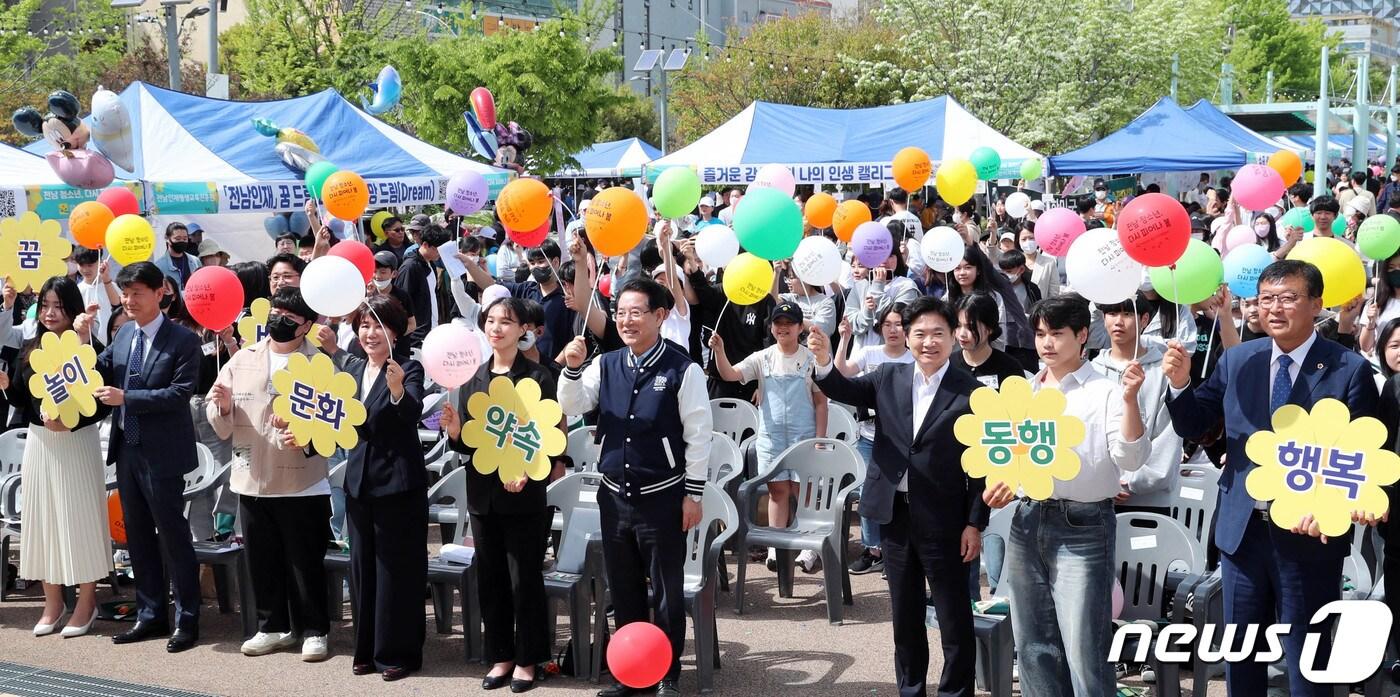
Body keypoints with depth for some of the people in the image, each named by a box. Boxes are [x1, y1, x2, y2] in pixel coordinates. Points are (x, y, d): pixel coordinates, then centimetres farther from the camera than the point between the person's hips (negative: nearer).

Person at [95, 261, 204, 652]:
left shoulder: (183, 340, -11)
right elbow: (100, 376, 6)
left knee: (173, 534, 0)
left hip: (162, 451, -7)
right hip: (127, 447, 7)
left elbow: (181, 392, -19)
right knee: (137, 535, 14)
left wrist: (126, 397, -21)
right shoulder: (124, 334, 10)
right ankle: (150, 616, 25)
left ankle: (187, 620, 11)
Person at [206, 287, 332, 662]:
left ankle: (313, 631, 17)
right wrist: (223, 405, -13)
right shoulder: (243, 358, 8)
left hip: (302, 483, -4)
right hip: (252, 480, 4)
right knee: (262, 559, 13)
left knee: (306, 562, 4)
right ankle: (273, 627, 28)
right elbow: (219, 421, 8)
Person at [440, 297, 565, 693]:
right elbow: (467, 444, 10)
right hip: (482, 493, 5)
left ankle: (527, 660, 18)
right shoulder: (474, 377, 7)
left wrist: (528, 472, -24)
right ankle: (500, 656, 24)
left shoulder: (538, 377, -7)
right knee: (489, 578, 11)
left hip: (524, 495, -5)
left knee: (525, 579, 4)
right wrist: (455, 431, -12)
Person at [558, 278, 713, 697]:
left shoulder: (682, 370, -11)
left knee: (666, 593, 7)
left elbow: (699, 435, -9)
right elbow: (571, 409, 2)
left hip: (662, 498, -5)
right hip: (614, 495, 5)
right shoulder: (605, 365, 3)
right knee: (623, 590, 15)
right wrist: (573, 368, -15)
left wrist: (693, 494, -9)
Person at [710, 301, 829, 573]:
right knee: (777, 489, 6)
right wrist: (719, 351, -28)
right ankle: (775, 547, 11)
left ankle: (808, 548, 8)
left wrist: (820, 438, -4)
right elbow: (730, 374, -10)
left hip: (803, 435, -2)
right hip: (771, 435, 2)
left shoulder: (811, 359, -2)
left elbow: (821, 402, 1)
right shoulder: (762, 359, 2)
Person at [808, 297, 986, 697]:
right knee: (905, 615, 16)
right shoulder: (889, 378, 4)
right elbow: (843, 391, 2)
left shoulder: (970, 393, -7)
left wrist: (975, 524, -8)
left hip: (943, 519, -4)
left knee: (954, 617, 5)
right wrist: (824, 361, -20)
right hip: (894, 513, 4)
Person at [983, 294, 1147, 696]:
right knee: (1033, 646, 13)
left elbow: (1131, 459, -15)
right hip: (1027, 522, 6)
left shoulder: (1104, 392, -5)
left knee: (1084, 652, -5)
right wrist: (998, 483, 6)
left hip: (1083, 527, -6)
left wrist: (1130, 400, -25)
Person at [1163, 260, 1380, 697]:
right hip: (1243, 529, 4)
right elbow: (1192, 427, 6)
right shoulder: (1237, 360, 2)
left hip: (1310, 533, -3)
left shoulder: (1349, 370, -8)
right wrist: (1180, 382, -13)